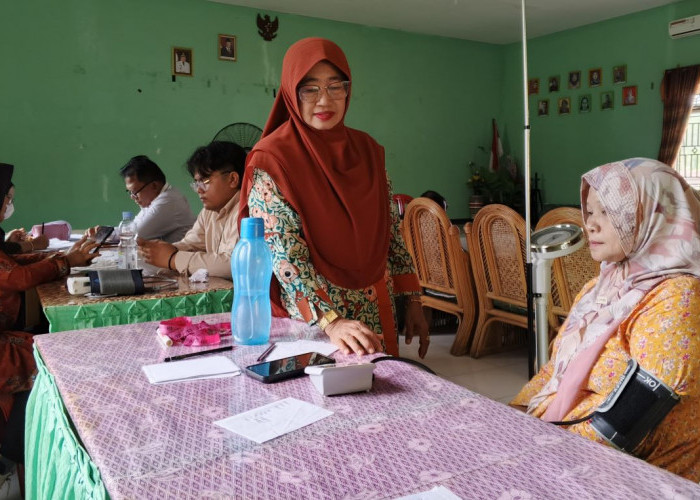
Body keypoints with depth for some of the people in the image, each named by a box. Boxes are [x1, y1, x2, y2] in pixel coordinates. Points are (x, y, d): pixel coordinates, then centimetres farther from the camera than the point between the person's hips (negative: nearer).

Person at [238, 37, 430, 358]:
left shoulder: (367, 149, 3)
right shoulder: (271, 159, -12)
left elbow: (390, 229, 8)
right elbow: (283, 253, -20)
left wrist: (413, 300, 6)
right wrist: (331, 321, -30)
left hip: (377, 313, 5)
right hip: (309, 320, -5)